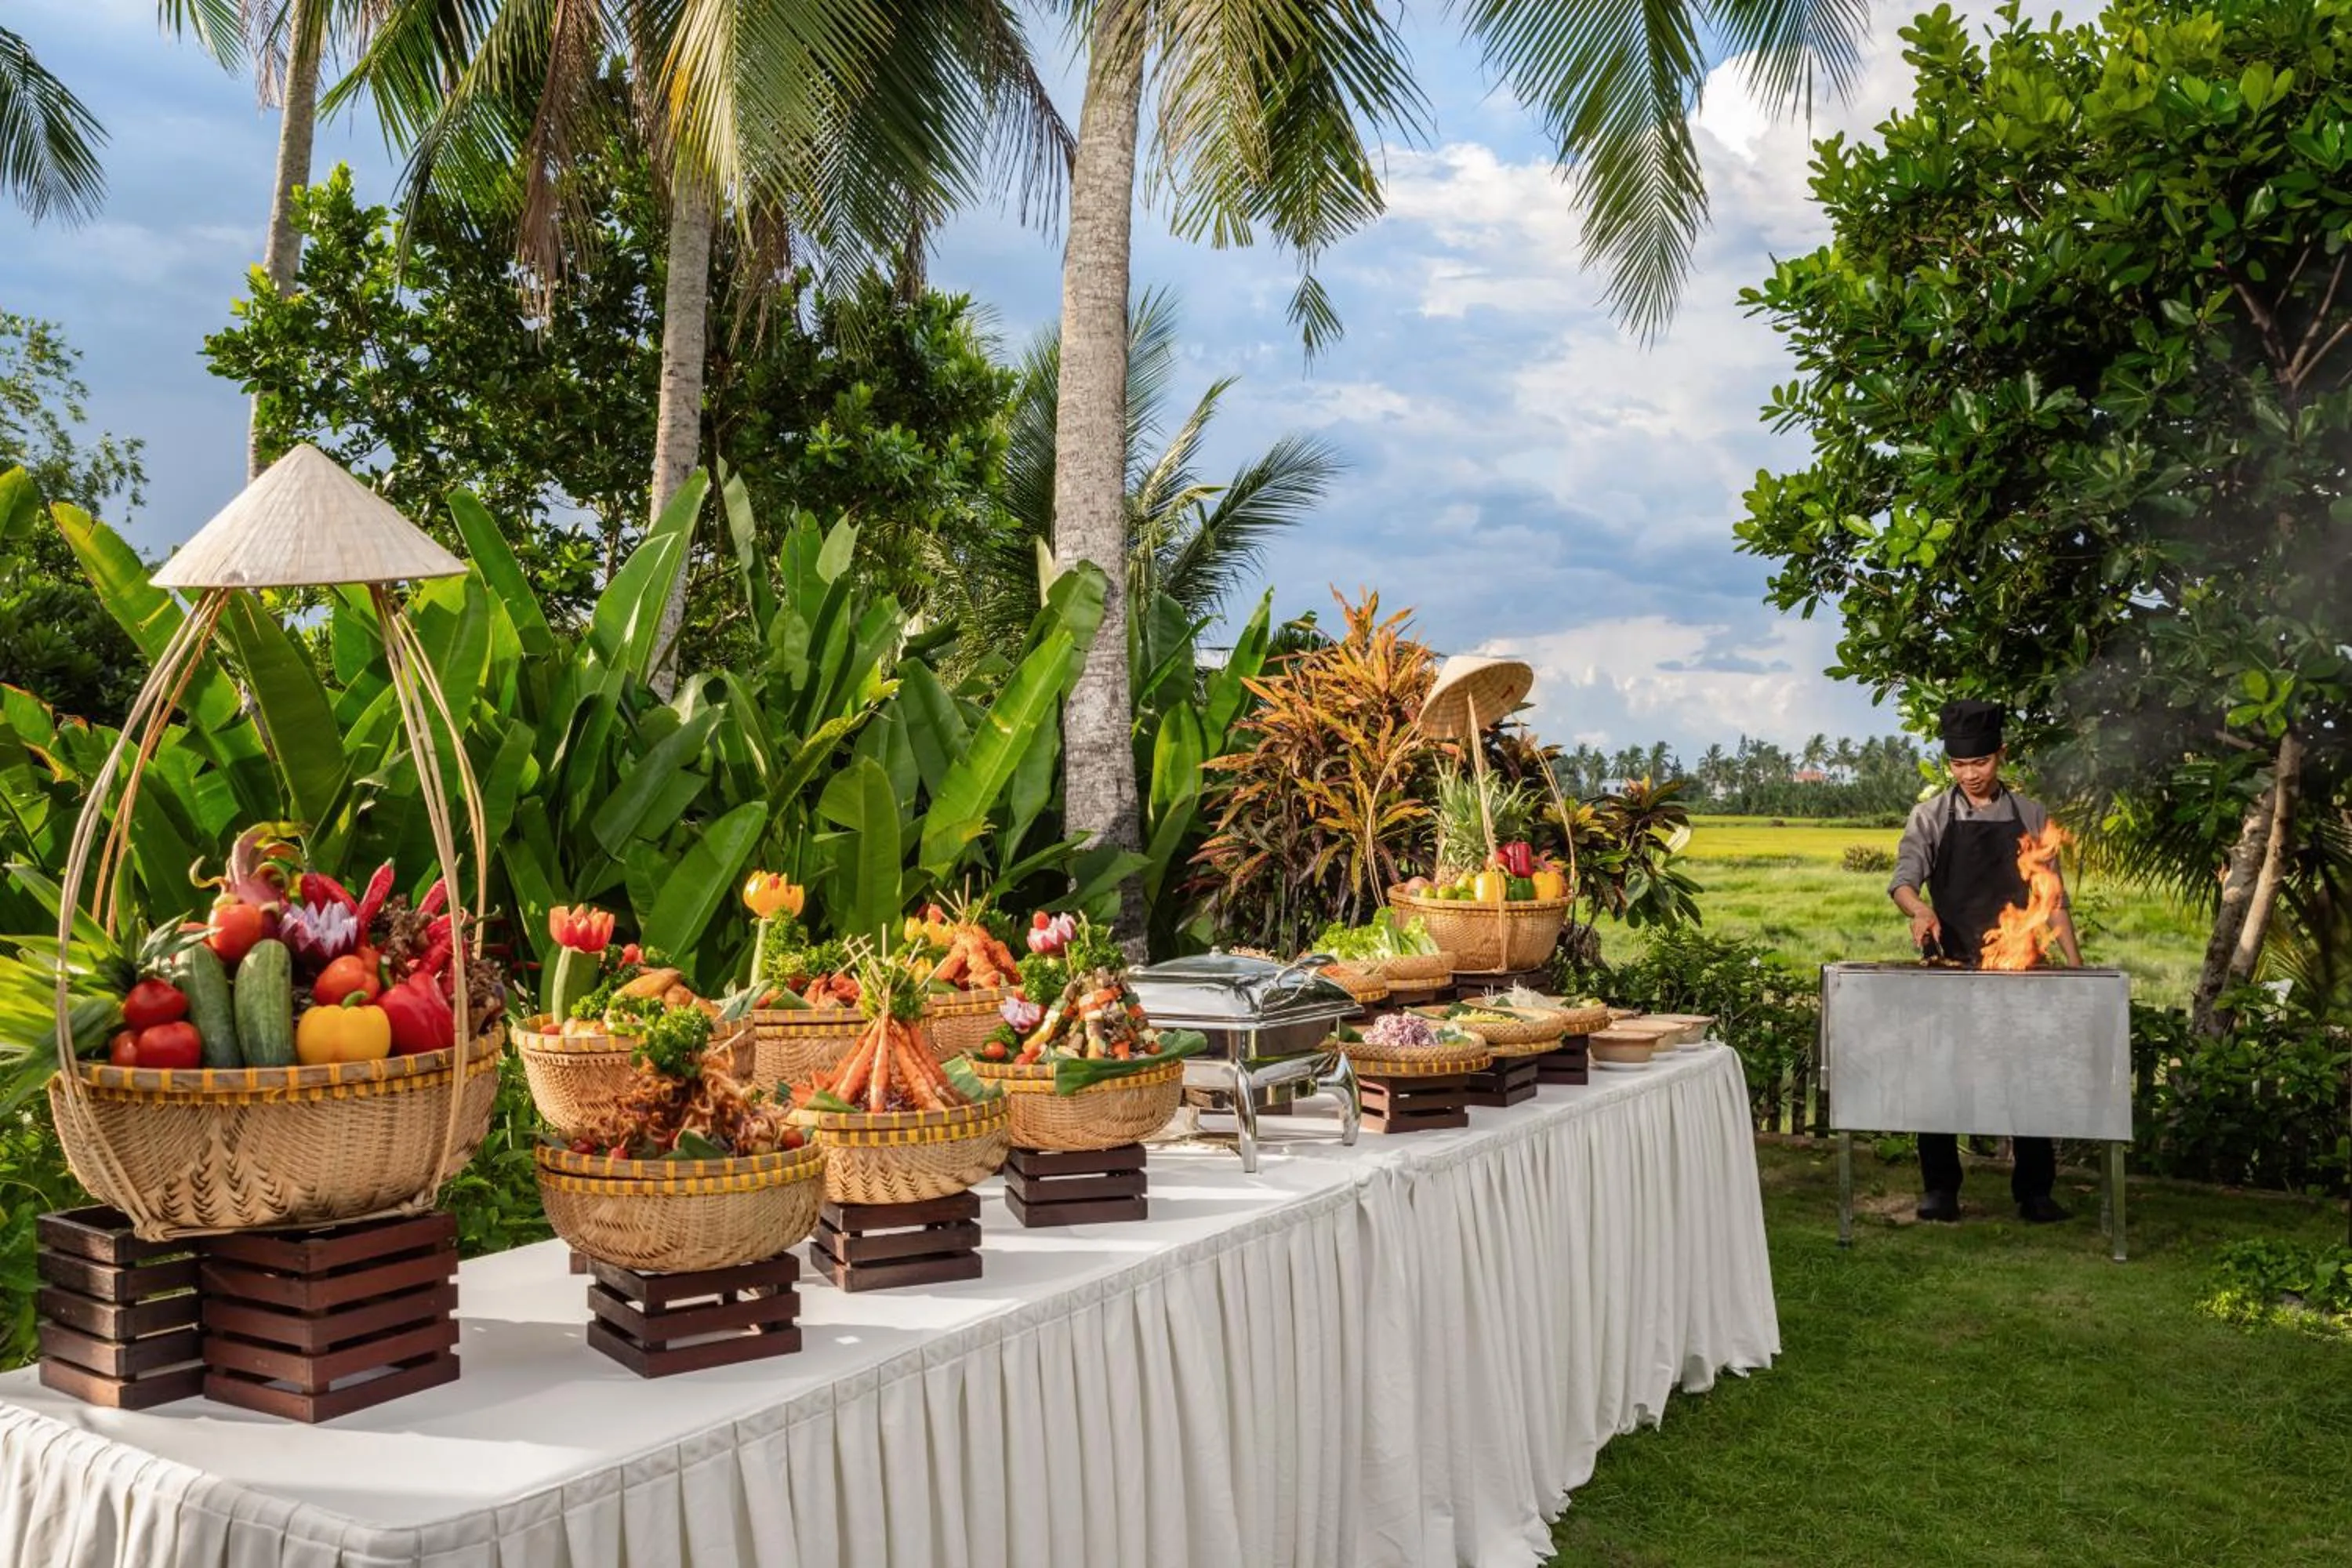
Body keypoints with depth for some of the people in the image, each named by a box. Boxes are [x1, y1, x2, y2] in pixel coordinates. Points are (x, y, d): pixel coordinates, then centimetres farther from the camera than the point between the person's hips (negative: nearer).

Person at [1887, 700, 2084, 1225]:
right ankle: (1939, 1190, 14)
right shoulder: (1930, 817, 1)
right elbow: (1903, 880, -8)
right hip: (1950, 965, -1)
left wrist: (2075, 961, 1)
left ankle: (2034, 1192, 15)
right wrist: (1920, 910, -31)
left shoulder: (2031, 817, 6)